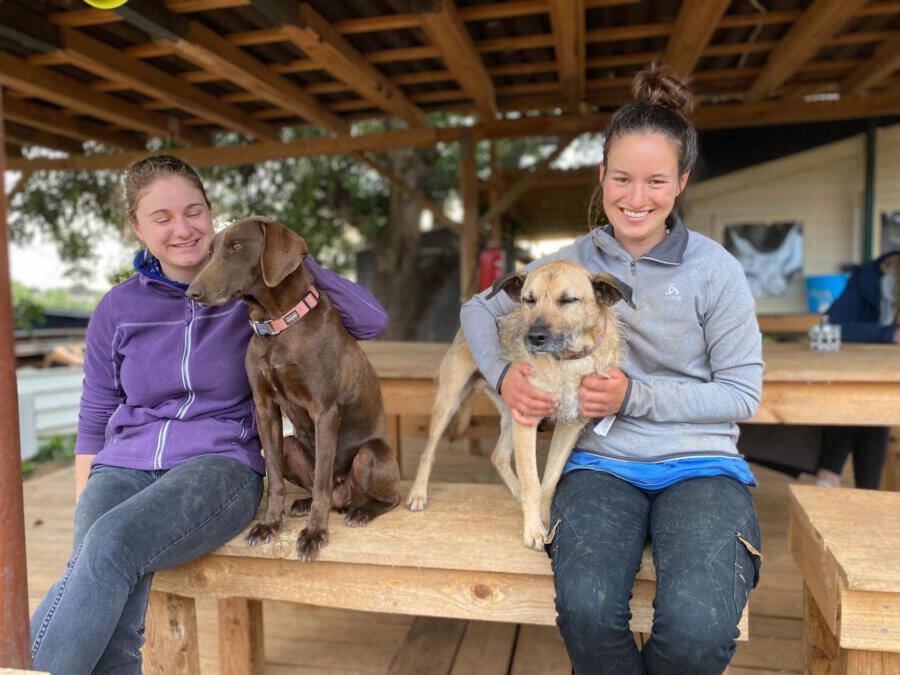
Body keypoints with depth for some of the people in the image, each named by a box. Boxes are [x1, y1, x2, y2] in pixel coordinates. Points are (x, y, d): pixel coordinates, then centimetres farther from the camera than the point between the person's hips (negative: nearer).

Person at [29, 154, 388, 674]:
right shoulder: (118, 309, 10)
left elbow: (372, 322, -4)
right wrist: (85, 510, 5)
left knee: (111, 545, -32)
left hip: (221, 463, -2)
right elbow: (94, 421, 15)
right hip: (124, 467, 3)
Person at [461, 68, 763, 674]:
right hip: (602, 464, 1)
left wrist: (637, 396, -14)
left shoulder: (714, 269, -1)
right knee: (587, 608, -29)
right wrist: (504, 373, -7)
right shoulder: (574, 261, 5)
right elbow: (480, 309, 13)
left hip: (699, 464, 0)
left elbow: (742, 393, 0)